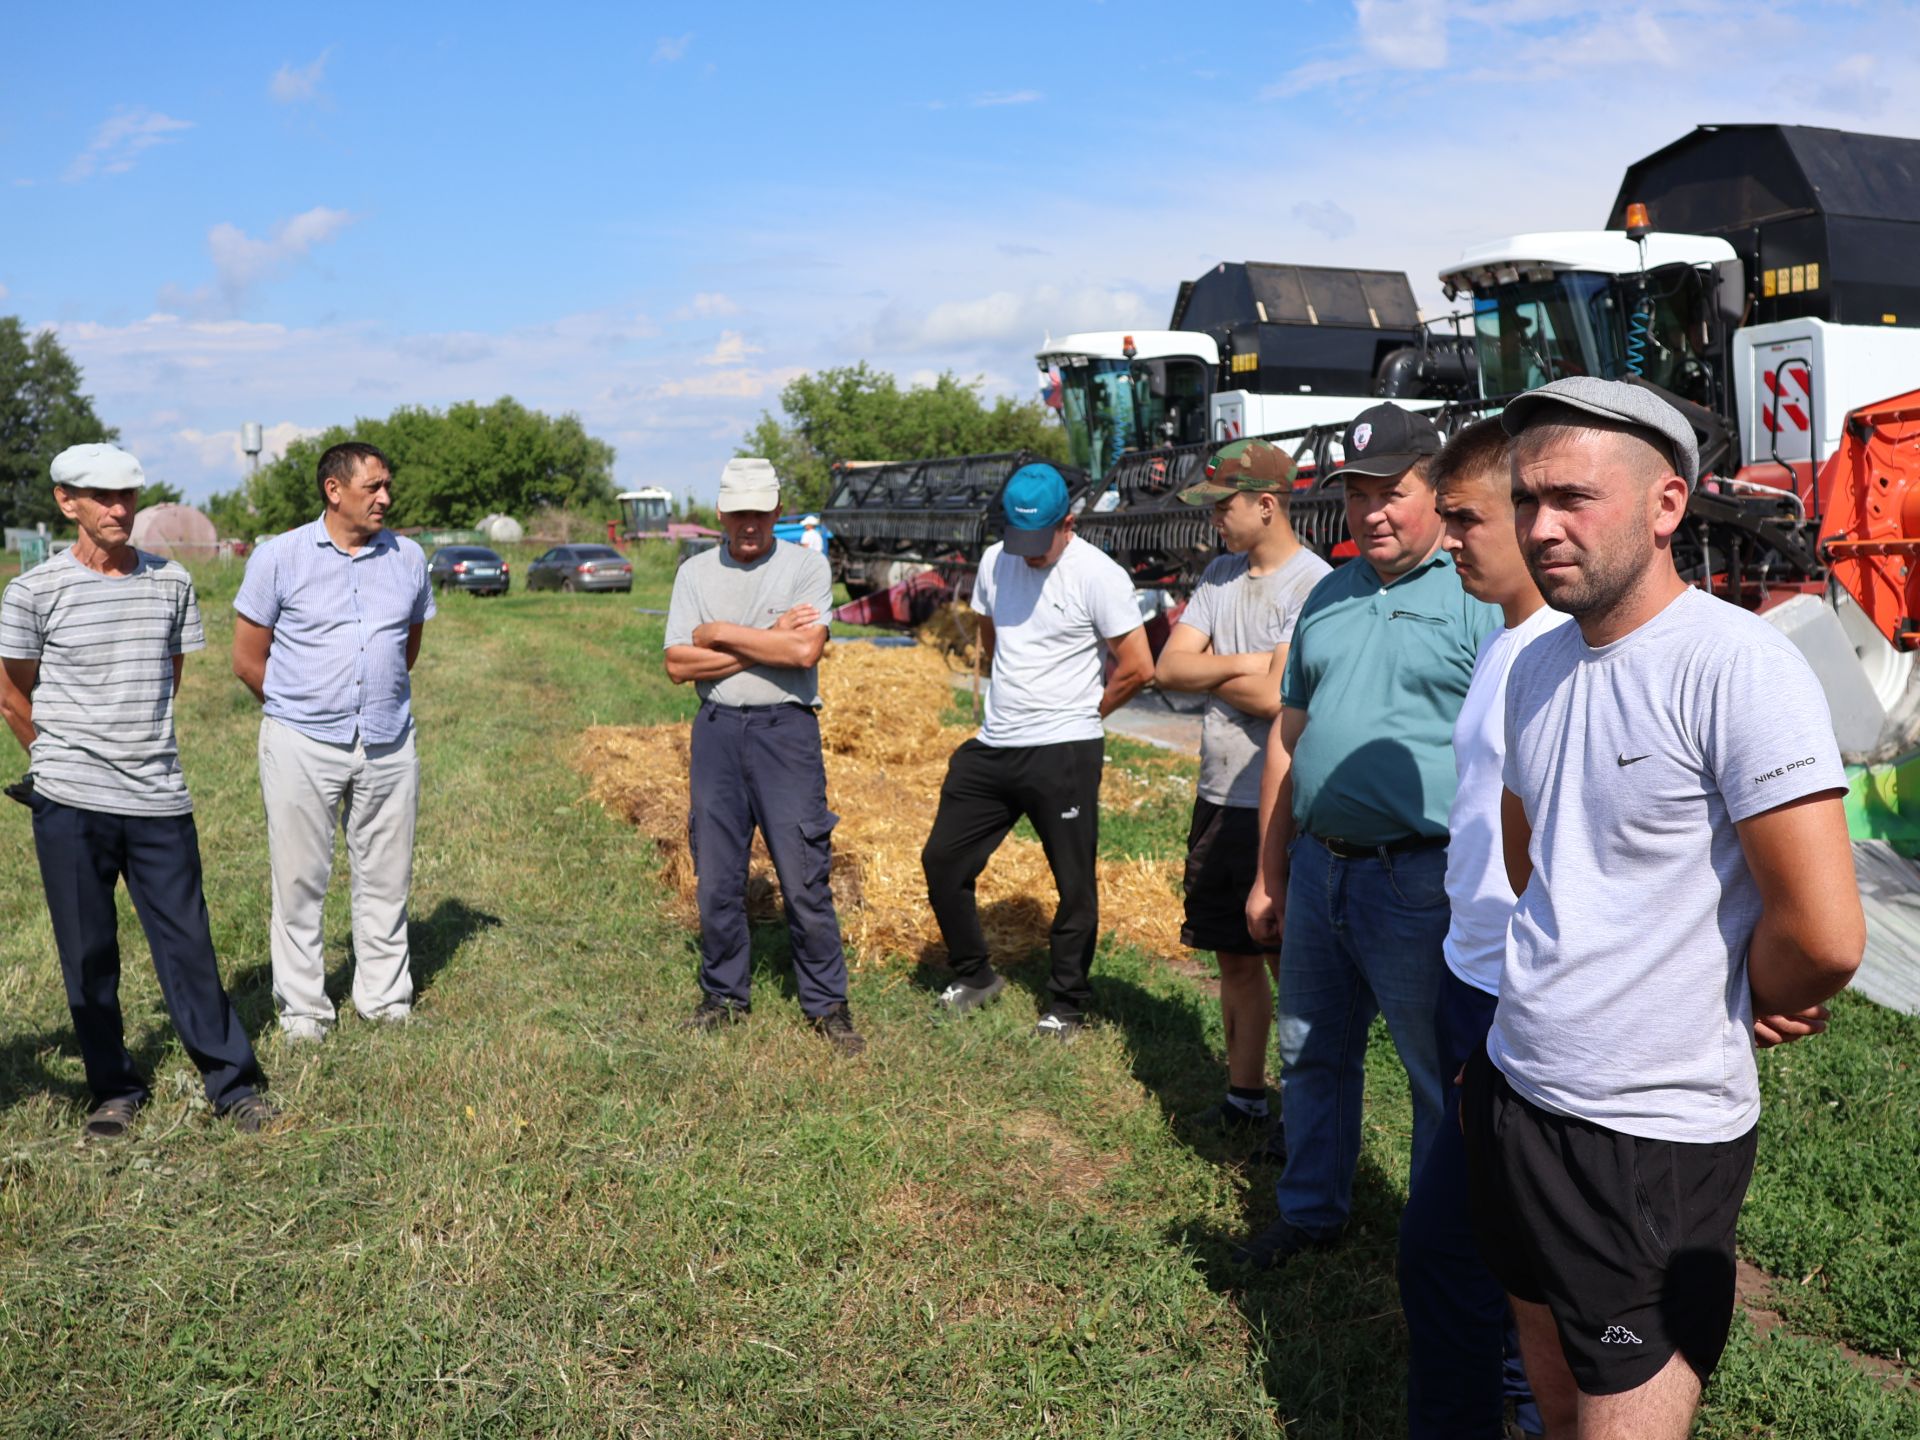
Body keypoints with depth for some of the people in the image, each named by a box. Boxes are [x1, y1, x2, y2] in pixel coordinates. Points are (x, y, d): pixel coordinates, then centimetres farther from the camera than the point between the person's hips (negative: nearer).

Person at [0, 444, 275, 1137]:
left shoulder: (171, 581, 5)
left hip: (160, 799, 2)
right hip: (70, 806, -1)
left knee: (187, 944, 5)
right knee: (88, 955, 8)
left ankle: (233, 1085, 15)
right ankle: (115, 1089, 23)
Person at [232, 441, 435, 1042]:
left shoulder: (407, 557, 6)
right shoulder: (279, 557, -3)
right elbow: (248, 659, 2)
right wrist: (301, 706, 10)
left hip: (389, 743, 3)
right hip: (301, 744, -3)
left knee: (386, 878, 9)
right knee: (299, 879, 4)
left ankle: (386, 996, 22)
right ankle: (302, 1008, 15)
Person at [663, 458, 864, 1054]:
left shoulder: (807, 567, 1)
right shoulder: (695, 573, 9)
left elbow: (805, 651, -15)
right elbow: (678, 664, -2)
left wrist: (721, 633, -8)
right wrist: (768, 641, -9)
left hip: (786, 730, -3)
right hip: (716, 730, 3)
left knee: (804, 877, -2)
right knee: (716, 876, 8)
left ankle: (827, 1003, 10)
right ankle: (724, 995, 24)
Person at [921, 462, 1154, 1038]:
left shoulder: (1098, 575, -12)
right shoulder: (994, 561, 6)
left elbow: (1138, 667, -12)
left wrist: (1082, 713, 0)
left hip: (1064, 753, -6)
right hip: (992, 747, 6)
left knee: (1075, 883, 2)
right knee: (942, 859, 10)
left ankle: (1067, 1006, 18)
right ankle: (974, 976, 28)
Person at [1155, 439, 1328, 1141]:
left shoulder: (1313, 584, -14)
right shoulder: (1220, 574, 10)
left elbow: (1277, 697, -22)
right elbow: (1167, 667, 3)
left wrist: (1205, 670, -6)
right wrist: (1243, 663, -12)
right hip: (1218, 799, 7)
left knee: (1290, 961, 3)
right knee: (1235, 957, 16)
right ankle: (1244, 1096, 29)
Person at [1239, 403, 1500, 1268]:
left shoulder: (1483, 596, -9)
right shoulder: (1328, 597, 12)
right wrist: (1270, 875, 16)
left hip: (1422, 881, -6)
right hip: (1318, 868, 7)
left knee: (1445, 1078, 8)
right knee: (1311, 1053, 19)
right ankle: (1311, 1212, 39)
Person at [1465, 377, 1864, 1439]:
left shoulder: (1737, 663, -19)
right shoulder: (1538, 667, 5)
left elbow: (1824, 936, -23)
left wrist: (1740, 1010, -4)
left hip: (1650, 1135, -7)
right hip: (1513, 1086, 7)